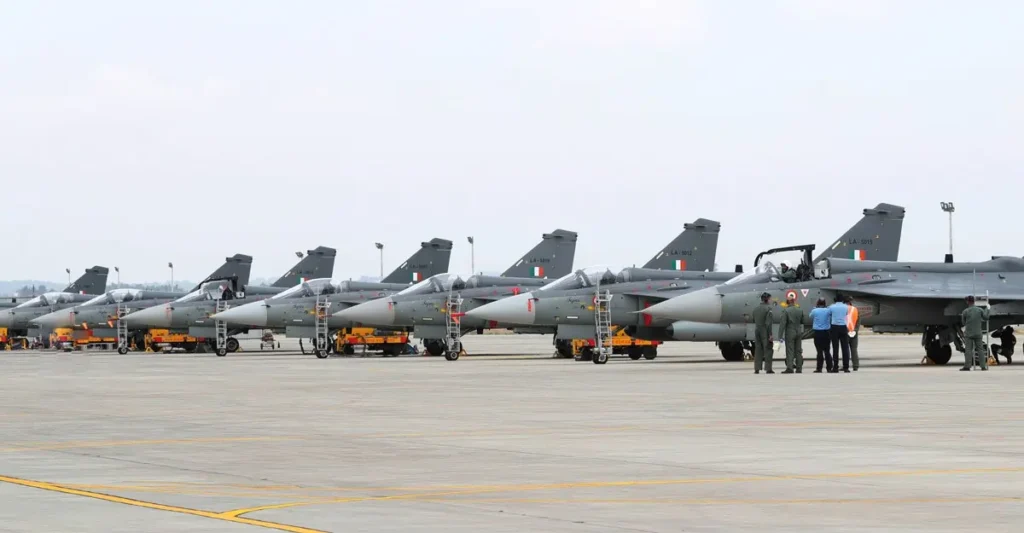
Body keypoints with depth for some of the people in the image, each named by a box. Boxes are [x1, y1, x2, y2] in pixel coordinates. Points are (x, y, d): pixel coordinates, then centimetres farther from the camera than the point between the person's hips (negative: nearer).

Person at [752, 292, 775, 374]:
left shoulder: (755, 309, 7)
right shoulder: (768, 308, -13)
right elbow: (768, 323, -17)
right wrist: (770, 335, -16)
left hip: (757, 331, 6)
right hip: (765, 332, -6)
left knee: (758, 350, 9)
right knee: (768, 350, 1)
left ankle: (757, 369, 7)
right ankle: (768, 369, 0)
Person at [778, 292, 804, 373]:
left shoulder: (785, 310, -13)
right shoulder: (800, 310, 2)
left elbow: (782, 323, -15)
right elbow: (802, 321, 12)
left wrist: (780, 335, -14)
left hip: (790, 333, -5)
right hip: (799, 332, 5)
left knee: (790, 351, -3)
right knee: (798, 351, 10)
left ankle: (790, 368, -11)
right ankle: (799, 368, 12)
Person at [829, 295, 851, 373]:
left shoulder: (831, 307, -1)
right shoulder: (846, 307, 1)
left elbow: (828, 316, 8)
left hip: (834, 328, 0)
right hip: (843, 328, 1)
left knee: (835, 348, 1)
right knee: (845, 348, 4)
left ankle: (835, 368, 0)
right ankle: (846, 367, 1)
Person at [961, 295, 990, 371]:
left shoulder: (965, 311, -7)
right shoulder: (980, 310, -2)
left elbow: (964, 322, 3)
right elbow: (986, 318, 6)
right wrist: (987, 309, 20)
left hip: (968, 333, -2)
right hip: (978, 333, 2)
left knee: (968, 350, -2)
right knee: (980, 349, 7)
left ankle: (967, 366, -8)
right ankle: (983, 366, 4)